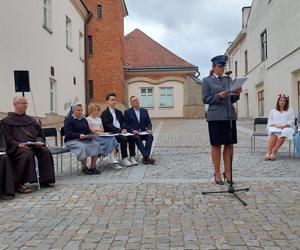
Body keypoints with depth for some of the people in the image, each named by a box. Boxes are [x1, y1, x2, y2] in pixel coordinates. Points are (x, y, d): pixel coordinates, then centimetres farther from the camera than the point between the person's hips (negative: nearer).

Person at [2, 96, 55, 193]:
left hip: (33, 145, 5)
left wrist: (39, 142, -2)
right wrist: (18, 144, -19)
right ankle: (20, 184, -30)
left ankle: (45, 179, -15)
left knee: (46, 152, -23)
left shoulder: (31, 120, 22)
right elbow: (6, 138, -3)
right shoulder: (7, 121, 7)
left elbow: (40, 134, 21)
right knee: (27, 154, -36)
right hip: (16, 147, -5)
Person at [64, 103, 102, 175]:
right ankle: (84, 168, -14)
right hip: (72, 140, -6)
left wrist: (91, 135, -6)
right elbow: (67, 133, -13)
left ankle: (93, 167, -15)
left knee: (96, 145, -20)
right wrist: (79, 135, -27)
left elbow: (88, 130, 18)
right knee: (83, 147, -34)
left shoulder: (84, 120, 19)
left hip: (85, 139, 6)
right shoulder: (68, 120, -2)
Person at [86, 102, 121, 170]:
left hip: (101, 136, 6)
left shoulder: (99, 119, 25)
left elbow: (102, 130, 17)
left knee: (112, 138, -26)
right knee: (108, 140, -30)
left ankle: (115, 160, -38)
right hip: (94, 137, -5)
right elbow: (91, 131, -6)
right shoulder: (88, 119, 5)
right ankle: (113, 161, -30)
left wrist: (97, 129, -2)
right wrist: (100, 132, -9)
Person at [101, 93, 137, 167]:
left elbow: (123, 122, 15)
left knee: (132, 137, -21)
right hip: (111, 134, -6)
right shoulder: (105, 113, 1)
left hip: (121, 132, 6)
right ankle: (124, 159, -23)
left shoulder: (119, 112, 22)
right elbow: (108, 125, -11)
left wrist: (123, 129, -8)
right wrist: (119, 131, -21)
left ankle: (132, 157, -17)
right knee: (124, 138, -31)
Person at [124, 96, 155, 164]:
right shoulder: (127, 112, 5)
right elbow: (126, 125, -1)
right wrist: (132, 130, -19)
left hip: (143, 132, 3)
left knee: (150, 136, -29)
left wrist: (149, 129, -10)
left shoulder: (144, 111, 14)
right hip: (133, 133, -3)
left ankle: (145, 158, -30)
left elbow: (149, 122, 12)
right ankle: (147, 157, -41)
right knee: (137, 138, -36)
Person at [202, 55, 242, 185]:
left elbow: (232, 99, 16)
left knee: (229, 145, 5)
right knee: (216, 145, 1)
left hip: (230, 115, 4)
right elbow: (205, 99, -2)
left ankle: (227, 172, 16)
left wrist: (237, 94, -5)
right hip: (215, 117, -4)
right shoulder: (207, 81, 4)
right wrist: (219, 96, -15)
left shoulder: (228, 80, 15)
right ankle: (217, 173, 11)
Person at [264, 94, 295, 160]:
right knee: (273, 133, -37)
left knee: (284, 132, -39)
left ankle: (273, 152, -45)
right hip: (274, 127, 1)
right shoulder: (273, 111, 22)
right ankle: (268, 153, -50)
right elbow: (270, 122, 12)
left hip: (286, 128, -1)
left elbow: (291, 122, 5)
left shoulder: (290, 111, 18)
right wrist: (275, 125, -11)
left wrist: (283, 126, -14)